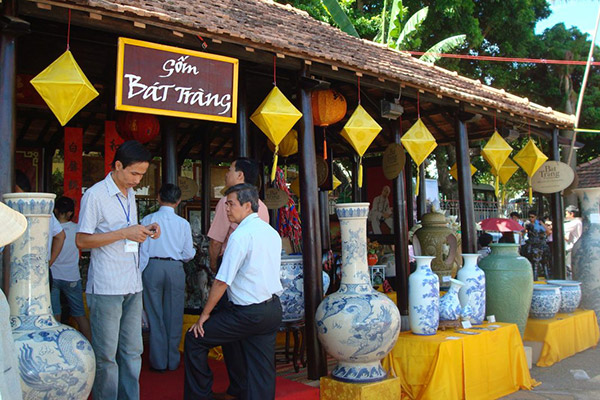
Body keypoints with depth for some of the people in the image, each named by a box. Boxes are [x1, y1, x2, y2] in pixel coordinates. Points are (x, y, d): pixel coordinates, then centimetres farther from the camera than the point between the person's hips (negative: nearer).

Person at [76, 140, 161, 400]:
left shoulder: (130, 194, 15)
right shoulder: (95, 195, -9)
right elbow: (82, 240, -11)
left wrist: (146, 231, 5)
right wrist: (124, 233, -18)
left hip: (133, 285, 7)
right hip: (107, 288, -7)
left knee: (132, 352, 11)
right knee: (106, 355, 1)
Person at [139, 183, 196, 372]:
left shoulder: (148, 220, -2)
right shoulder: (183, 223, -2)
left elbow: (142, 250, -3)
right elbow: (188, 254, 1)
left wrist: (139, 272, 5)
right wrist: (192, 251, 23)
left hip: (152, 267, 0)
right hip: (175, 269, 0)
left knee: (155, 315, 8)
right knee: (174, 316, 11)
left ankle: (159, 361, 15)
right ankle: (173, 361, 19)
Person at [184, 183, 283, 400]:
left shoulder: (240, 235, -16)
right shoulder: (273, 233, 10)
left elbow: (222, 282, -16)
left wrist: (205, 314, -6)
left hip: (248, 313, -8)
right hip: (273, 308, 8)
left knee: (195, 338, 6)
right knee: (262, 370, 11)